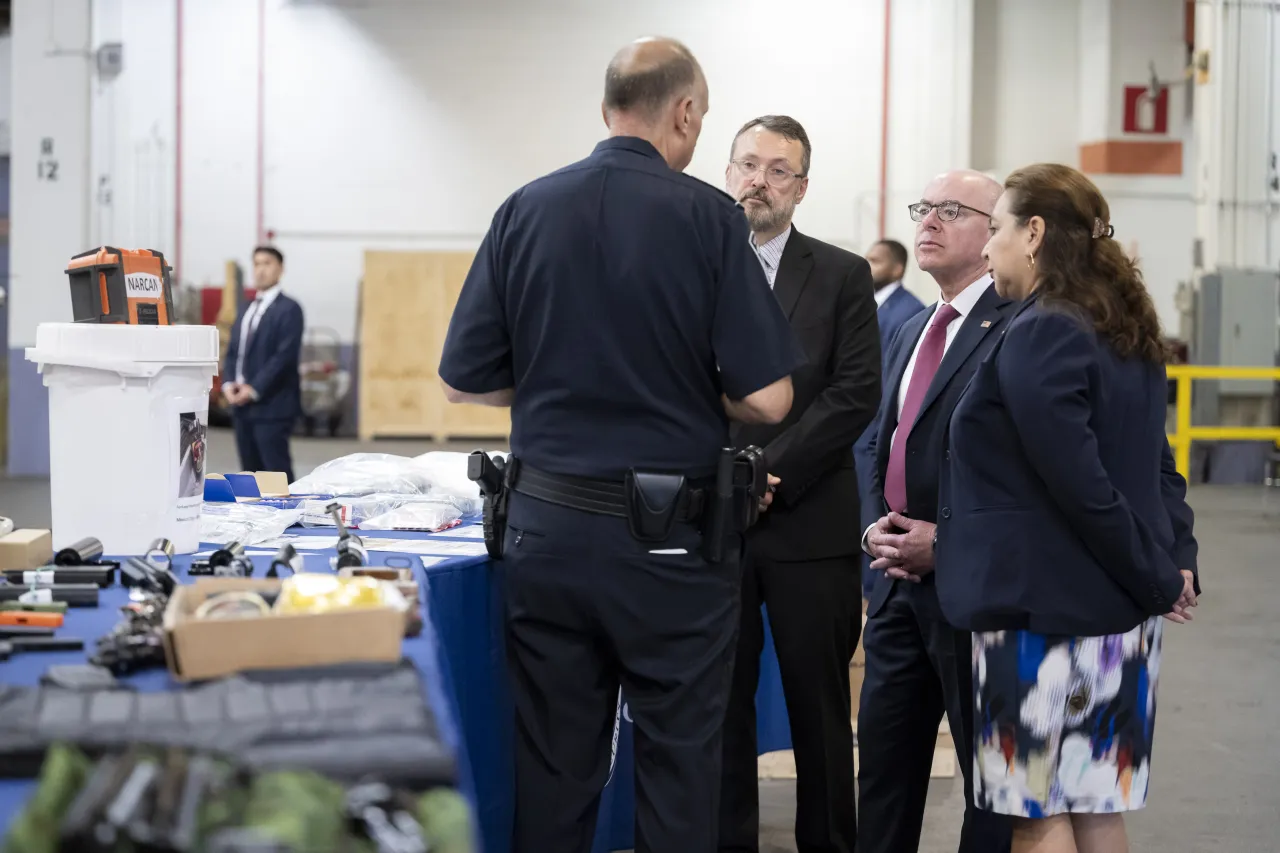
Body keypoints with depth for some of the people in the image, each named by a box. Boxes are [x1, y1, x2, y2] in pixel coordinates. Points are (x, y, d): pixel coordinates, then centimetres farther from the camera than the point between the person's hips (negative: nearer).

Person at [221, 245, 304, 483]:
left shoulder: (288, 309, -6)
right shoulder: (247, 310, 19)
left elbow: (286, 355, -14)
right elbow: (233, 351, 18)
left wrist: (254, 389, -17)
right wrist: (229, 383, -1)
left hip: (271, 405, -7)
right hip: (242, 404, 7)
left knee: (277, 473, -7)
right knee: (251, 471, 8)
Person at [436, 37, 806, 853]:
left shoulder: (526, 210, 1)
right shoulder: (708, 217, -9)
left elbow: (465, 380, 3)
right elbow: (767, 398, -12)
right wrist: (680, 390, 8)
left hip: (547, 525, 3)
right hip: (670, 539, -3)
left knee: (552, 769, 11)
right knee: (678, 764, 8)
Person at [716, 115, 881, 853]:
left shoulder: (843, 276, 4)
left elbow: (857, 394, -5)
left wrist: (770, 472, -13)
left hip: (809, 524, -1)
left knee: (820, 709, 7)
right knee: (719, 707, 5)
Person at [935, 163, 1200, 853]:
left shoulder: (1038, 336, -16)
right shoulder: (1125, 332, 13)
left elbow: (1079, 484, -20)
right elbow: (1158, 465, 15)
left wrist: (1157, 582, -11)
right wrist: (1178, 560, 6)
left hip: (1044, 607, -9)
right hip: (1121, 613, 9)